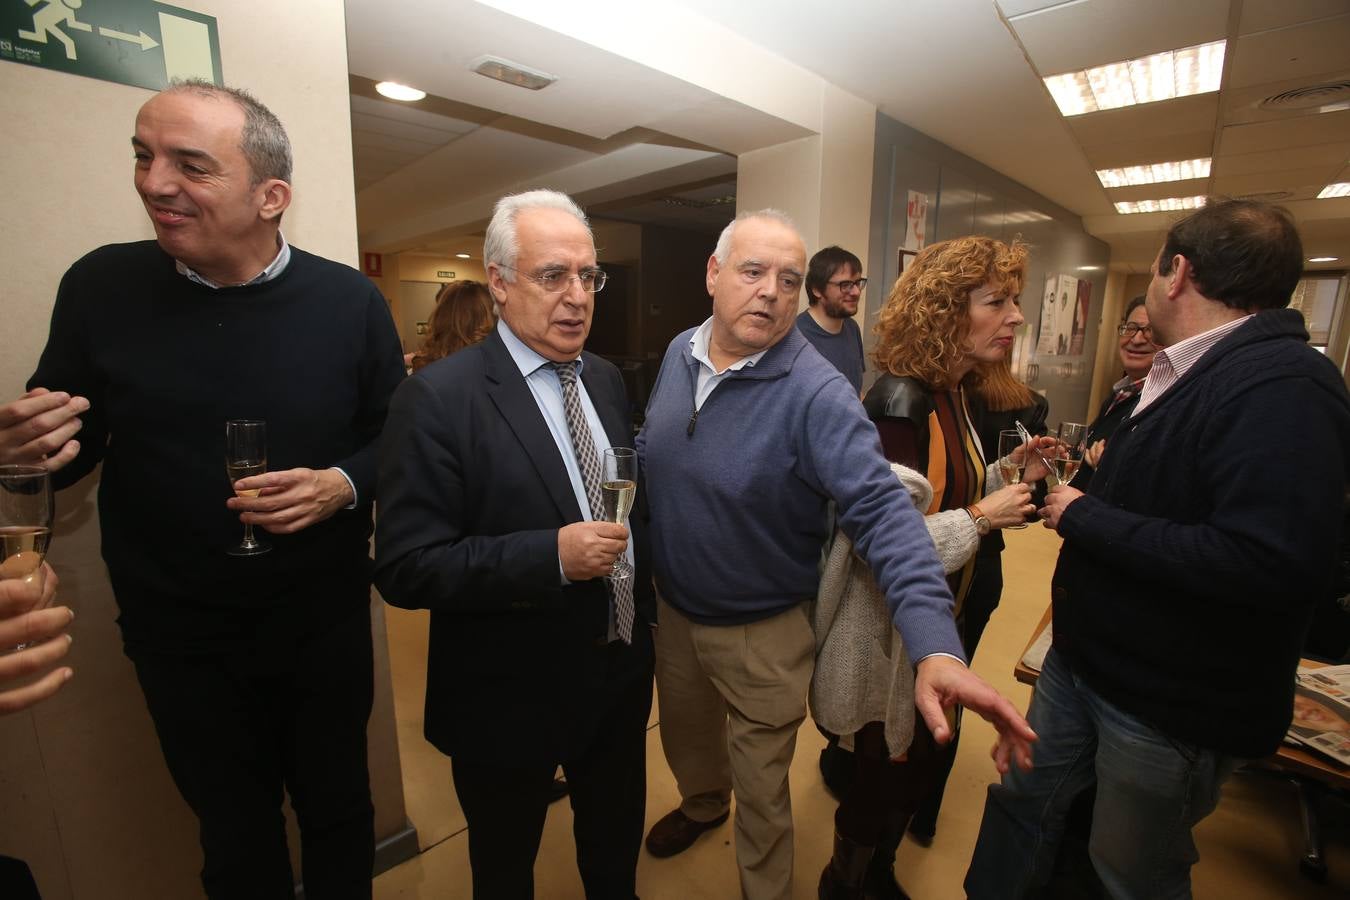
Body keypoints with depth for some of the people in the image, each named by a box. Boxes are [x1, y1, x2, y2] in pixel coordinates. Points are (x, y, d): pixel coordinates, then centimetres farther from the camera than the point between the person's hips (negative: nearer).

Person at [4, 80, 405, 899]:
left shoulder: (350, 301, -10)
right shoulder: (101, 287, -6)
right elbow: (71, 444, 4)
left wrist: (343, 485, -21)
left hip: (325, 623, 0)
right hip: (180, 635, 1)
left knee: (338, 811, 22)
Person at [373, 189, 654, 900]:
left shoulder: (605, 379, 0)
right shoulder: (438, 397, -20)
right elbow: (404, 568, -22)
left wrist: (643, 605, 6)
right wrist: (551, 555, -31)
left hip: (621, 674, 6)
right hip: (511, 700, -5)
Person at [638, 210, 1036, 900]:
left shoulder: (816, 392, -26)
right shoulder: (679, 351, -5)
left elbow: (881, 511, -33)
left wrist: (936, 646, -42)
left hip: (762, 633, -5)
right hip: (672, 608, 6)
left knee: (760, 791, 19)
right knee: (684, 736, 33)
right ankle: (701, 804, 67)